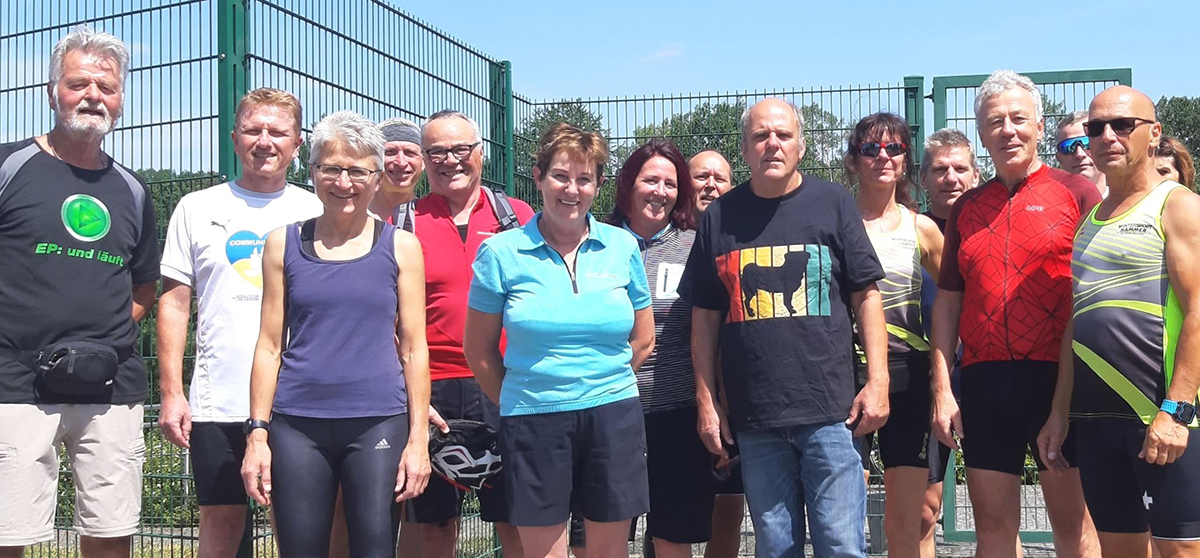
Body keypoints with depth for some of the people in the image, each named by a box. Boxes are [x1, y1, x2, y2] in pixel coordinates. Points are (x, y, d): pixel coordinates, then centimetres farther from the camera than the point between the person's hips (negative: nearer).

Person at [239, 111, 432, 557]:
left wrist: (418, 438, -1)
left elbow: (413, 349, 4)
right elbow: (269, 346, 8)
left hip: (378, 423, -1)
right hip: (297, 426, 1)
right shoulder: (284, 244, 8)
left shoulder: (400, 247, 5)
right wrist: (257, 433, 2)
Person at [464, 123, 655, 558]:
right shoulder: (500, 253, -1)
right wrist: (514, 403, 4)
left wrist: (603, 383, 9)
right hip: (533, 422, -2)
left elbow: (643, 340, 13)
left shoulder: (622, 247, 5)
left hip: (613, 418, 2)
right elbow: (479, 350, 4)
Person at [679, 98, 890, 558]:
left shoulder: (833, 204, 4)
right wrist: (706, 401, 6)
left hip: (830, 413, -2)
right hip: (753, 416, 2)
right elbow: (705, 317, 10)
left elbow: (866, 296, 4)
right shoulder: (719, 217, 8)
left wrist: (877, 382, -5)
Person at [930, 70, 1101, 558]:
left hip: (1057, 380, -4)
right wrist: (942, 389, 5)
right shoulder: (967, 208, 14)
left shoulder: (1076, 193, 2)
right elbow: (947, 302, 14)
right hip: (983, 381, 4)